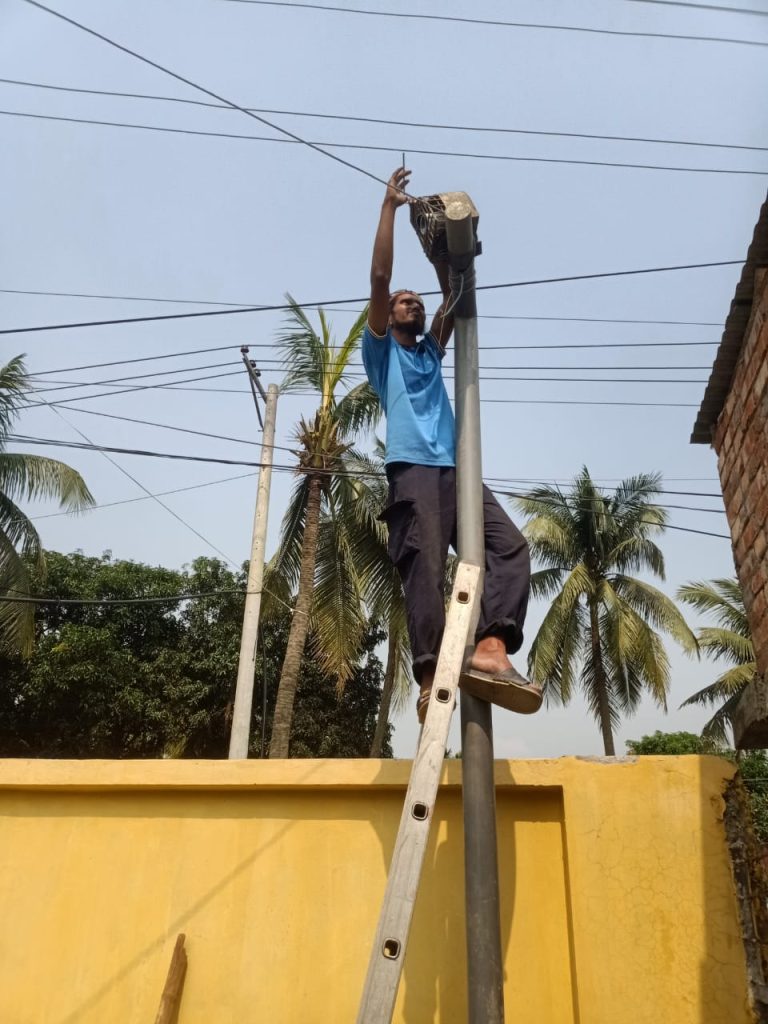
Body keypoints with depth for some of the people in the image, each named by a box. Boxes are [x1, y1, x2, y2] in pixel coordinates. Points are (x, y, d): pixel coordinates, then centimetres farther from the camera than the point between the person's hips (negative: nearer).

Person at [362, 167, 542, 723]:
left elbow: (454, 297, 27)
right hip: (413, 469, -5)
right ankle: (431, 678, -25)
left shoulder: (431, 351, 35)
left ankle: (491, 649, -29)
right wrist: (390, 206, 14)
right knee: (424, 569, -18)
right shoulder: (382, 350, 21)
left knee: (510, 544, -17)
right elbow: (379, 278, 11)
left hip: (456, 468, 5)